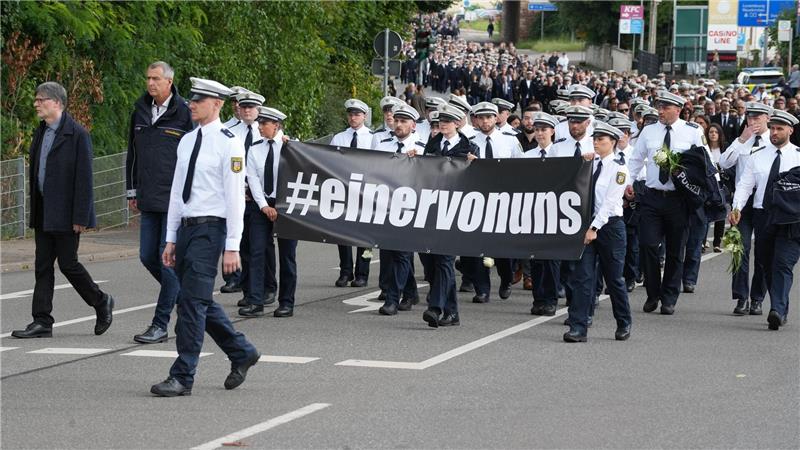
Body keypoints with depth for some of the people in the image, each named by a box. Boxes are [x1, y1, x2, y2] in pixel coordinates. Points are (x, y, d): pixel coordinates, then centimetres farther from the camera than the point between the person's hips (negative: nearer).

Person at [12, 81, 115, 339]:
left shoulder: (77, 134, -12)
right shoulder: (40, 133, 12)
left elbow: (84, 178, -14)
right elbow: (35, 173, 16)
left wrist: (80, 217, -18)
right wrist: (34, 210, 13)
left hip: (64, 214, -8)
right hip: (43, 214, 8)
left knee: (68, 264, -2)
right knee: (42, 267, 6)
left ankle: (101, 303, 19)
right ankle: (42, 322, 7)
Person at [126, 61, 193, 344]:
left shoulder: (184, 113, -6)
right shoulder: (140, 111, 12)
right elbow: (133, 154, 20)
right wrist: (132, 192, 17)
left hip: (176, 201, -6)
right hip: (149, 201, 7)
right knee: (148, 257, 7)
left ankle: (160, 325, -4)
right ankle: (181, 294, 28)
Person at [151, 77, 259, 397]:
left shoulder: (228, 144, -9)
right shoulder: (187, 141, 13)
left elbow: (235, 197, -12)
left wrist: (232, 247, -15)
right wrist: (171, 239, 15)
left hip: (210, 229, -8)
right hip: (186, 227, 8)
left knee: (192, 301, -11)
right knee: (201, 302, 13)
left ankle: (182, 377, -7)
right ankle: (241, 352, 30)